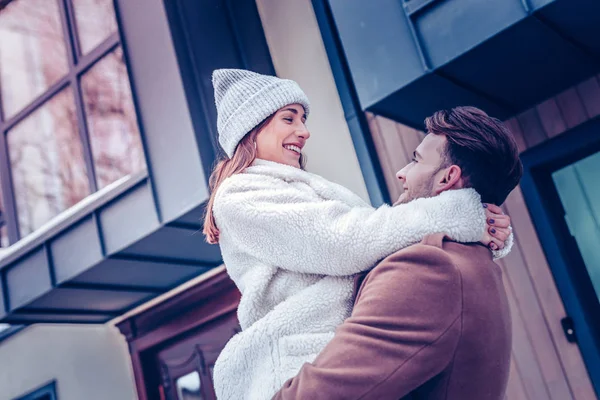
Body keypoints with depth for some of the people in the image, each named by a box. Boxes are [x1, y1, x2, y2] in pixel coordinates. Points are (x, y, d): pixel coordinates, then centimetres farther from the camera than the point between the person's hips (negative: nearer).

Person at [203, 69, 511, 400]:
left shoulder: (308, 189, 24)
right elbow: (343, 242, -13)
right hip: (309, 361, -7)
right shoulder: (238, 196, 1)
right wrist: (460, 214, -12)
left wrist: (484, 234, -1)